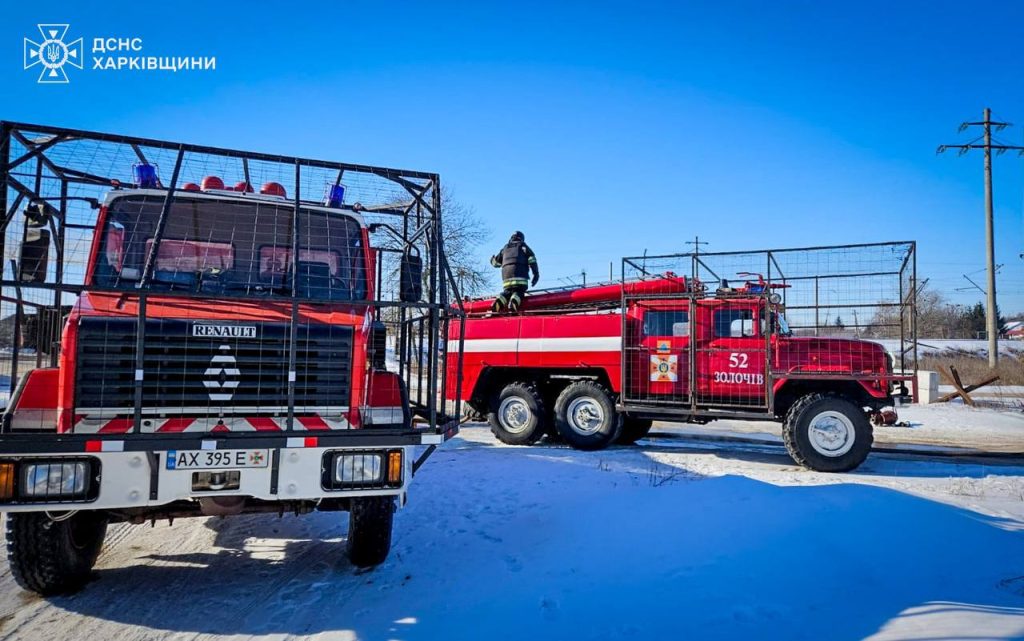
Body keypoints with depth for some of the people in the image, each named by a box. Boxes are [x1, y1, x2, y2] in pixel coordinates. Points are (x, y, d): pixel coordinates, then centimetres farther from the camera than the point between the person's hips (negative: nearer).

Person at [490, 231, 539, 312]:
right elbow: (532, 259, 3)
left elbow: (496, 262, 34)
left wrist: (492, 259, 59)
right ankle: (513, 303, -36)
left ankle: (498, 302, -17)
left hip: (506, 272, 3)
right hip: (519, 272, -3)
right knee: (519, 291, -5)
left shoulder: (505, 248, 27)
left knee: (507, 292, 12)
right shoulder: (523, 246, 18)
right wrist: (536, 274, 1)